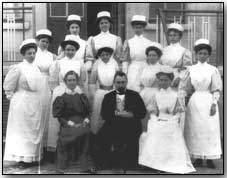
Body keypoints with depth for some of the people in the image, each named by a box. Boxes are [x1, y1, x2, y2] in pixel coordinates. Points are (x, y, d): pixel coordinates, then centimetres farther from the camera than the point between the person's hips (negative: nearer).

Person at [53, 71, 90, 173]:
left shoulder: (82, 97, 19)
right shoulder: (61, 98, 7)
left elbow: (88, 112, 17)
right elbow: (59, 116, 1)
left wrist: (86, 120, -3)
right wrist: (71, 123, -10)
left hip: (82, 125, 3)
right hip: (68, 126, -3)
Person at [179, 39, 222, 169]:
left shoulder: (213, 70, 0)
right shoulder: (192, 69, 7)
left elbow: (216, 89, -2)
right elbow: (187, 88, 10)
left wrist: (214, 104, -10)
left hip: (208, 101, -2)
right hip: (195, 102, 2)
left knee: (209, 129, -3)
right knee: (195, 129, 2)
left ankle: (210, 158, 5)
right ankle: (198, 158, 11)